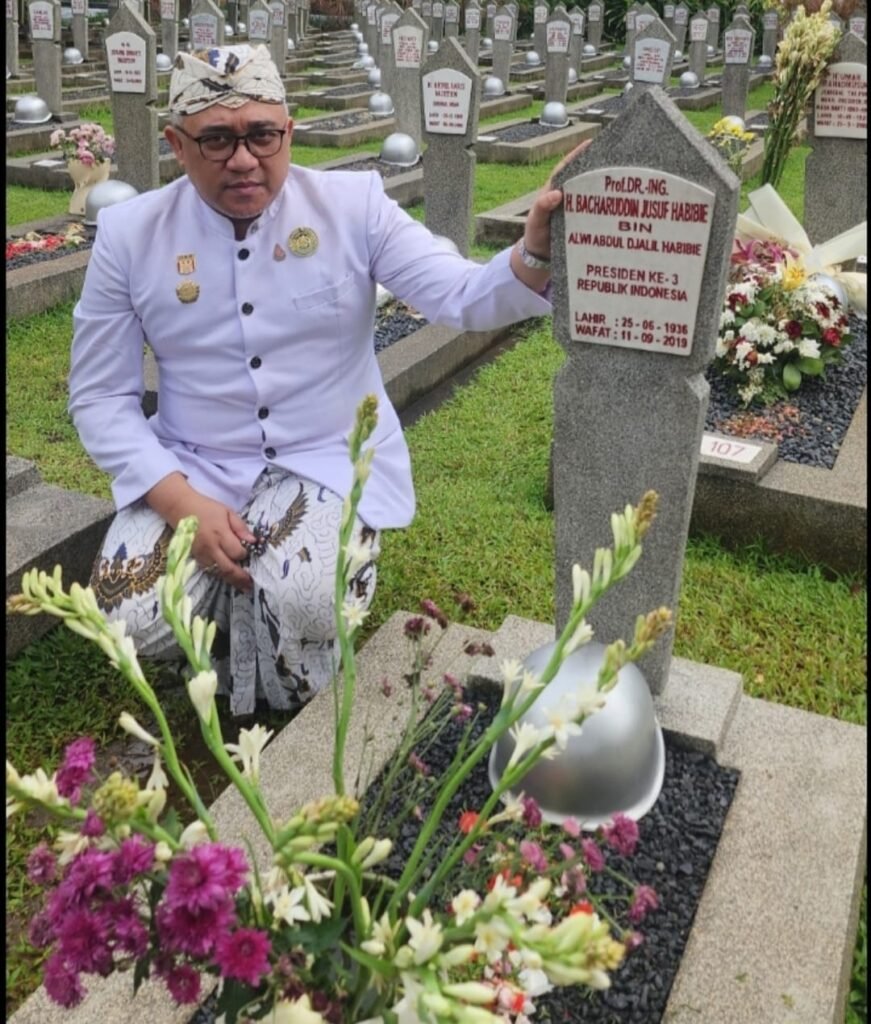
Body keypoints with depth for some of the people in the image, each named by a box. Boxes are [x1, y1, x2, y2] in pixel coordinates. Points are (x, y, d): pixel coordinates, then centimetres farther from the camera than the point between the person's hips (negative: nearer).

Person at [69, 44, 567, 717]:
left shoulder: (353, 205, -7)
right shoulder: (129, 233, -4)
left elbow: (463, 297, -15)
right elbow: (101, 396, -2)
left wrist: (535, 255, -39)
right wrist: (182, 502, -16)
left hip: (331, 460, -1)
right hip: (194, 468, 2)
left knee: (306, 605, -29)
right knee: (130, 619, -19)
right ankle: (246, 605, 16)